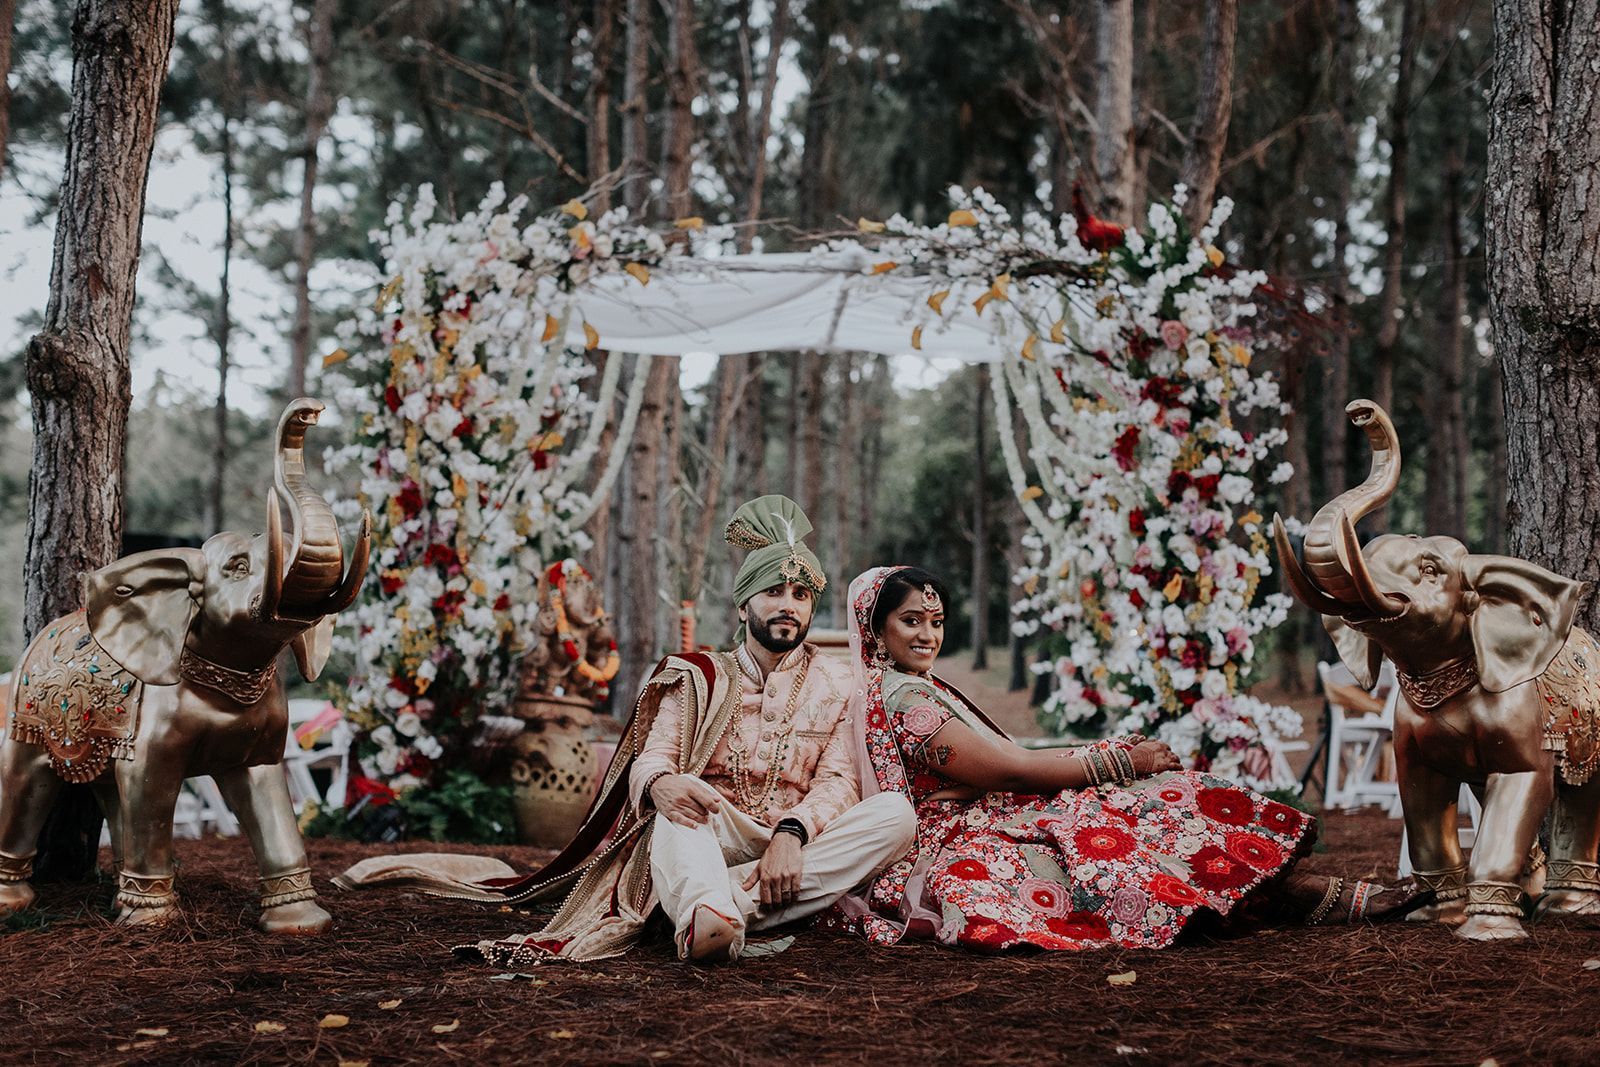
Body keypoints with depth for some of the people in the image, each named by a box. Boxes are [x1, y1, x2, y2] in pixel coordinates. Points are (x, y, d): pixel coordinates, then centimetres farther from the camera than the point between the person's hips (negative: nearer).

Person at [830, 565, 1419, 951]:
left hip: (984, 823, 9)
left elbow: (1005, 760, 12)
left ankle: (1301, 889, -12)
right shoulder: (900, 698, -14)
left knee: (1151, 795, -3)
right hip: (957, 844, -9)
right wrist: (1124, 759, -11)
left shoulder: (916, 689, 19)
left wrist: (1121, 752, 2)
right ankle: (1303, 893, -17)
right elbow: (1014, 768, -16)